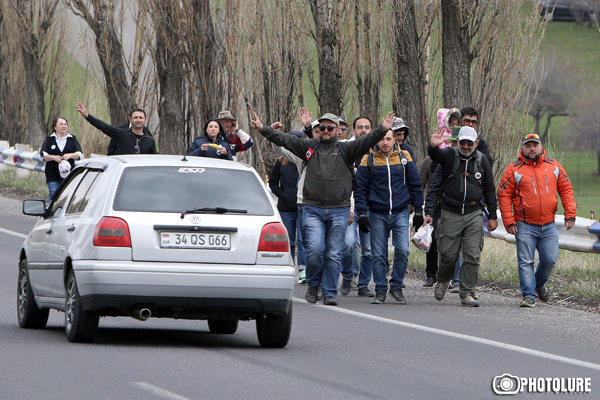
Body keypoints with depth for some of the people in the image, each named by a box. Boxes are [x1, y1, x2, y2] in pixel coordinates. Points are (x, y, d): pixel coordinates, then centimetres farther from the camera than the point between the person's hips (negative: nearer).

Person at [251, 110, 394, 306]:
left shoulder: (345, 149, 6)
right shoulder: (309, 147, 11)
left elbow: (366, 142, -7)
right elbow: (284, 139, 8)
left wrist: (382, 130, -23)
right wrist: (263, 128, 0)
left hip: (339, 211, 0)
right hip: (313, 209, 0)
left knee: (333, 254, 1)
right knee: (314, 249, -12)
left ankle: (329, 293, 8)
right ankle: (313, 285, 11)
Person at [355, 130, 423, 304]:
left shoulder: (404, 157, 4)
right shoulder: (368, 160, 1)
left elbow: (415, 185, 11)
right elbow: (360, 189, 4)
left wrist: (418, 209, 8)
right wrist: (361, 213, -4)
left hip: (401, 213, 0)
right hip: (377, 214, 0)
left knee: (402, 250, -11)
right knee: (378, 254, 0)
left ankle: (396, 286, 5)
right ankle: (380, 290, 8)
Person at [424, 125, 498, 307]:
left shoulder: (482, 161, 8)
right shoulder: (450, 155, 1)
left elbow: (489, 190, 14)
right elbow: (436, 155, -23)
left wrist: (492, 216, 11)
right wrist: (434, 147, -47)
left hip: (474, 215, 1)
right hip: (450, 215, -1)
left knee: (472, 256, -5)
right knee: (449, 254, 1)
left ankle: (467, 293, -1)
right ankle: (443, 280, 31)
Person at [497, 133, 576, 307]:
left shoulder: (554, 167, 8)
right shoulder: (514, 170, 0)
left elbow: (566, 189, 13)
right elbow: (504, 195, -1)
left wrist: (570, 213, 2)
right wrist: (509, 221, -8)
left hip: (549, 226, 2)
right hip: (525, 226, -2)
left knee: (550, 259, 0)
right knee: (526, 262, -6)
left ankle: (539, 284, 26)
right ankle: (529, 295, -2)